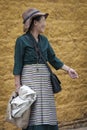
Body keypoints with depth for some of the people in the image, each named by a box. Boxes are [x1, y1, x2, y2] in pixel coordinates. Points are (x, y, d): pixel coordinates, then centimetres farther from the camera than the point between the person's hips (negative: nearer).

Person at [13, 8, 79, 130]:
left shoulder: (44, 40, 12)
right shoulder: (21, 40, -6)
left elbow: (53, 59, 13)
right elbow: (17, 64, -7)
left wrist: (68, 69, 2)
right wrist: (18, 86, -12)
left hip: (44, 80, 6)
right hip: (29, 79, -6)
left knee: (46, 114, 5)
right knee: (33, 114, -9)